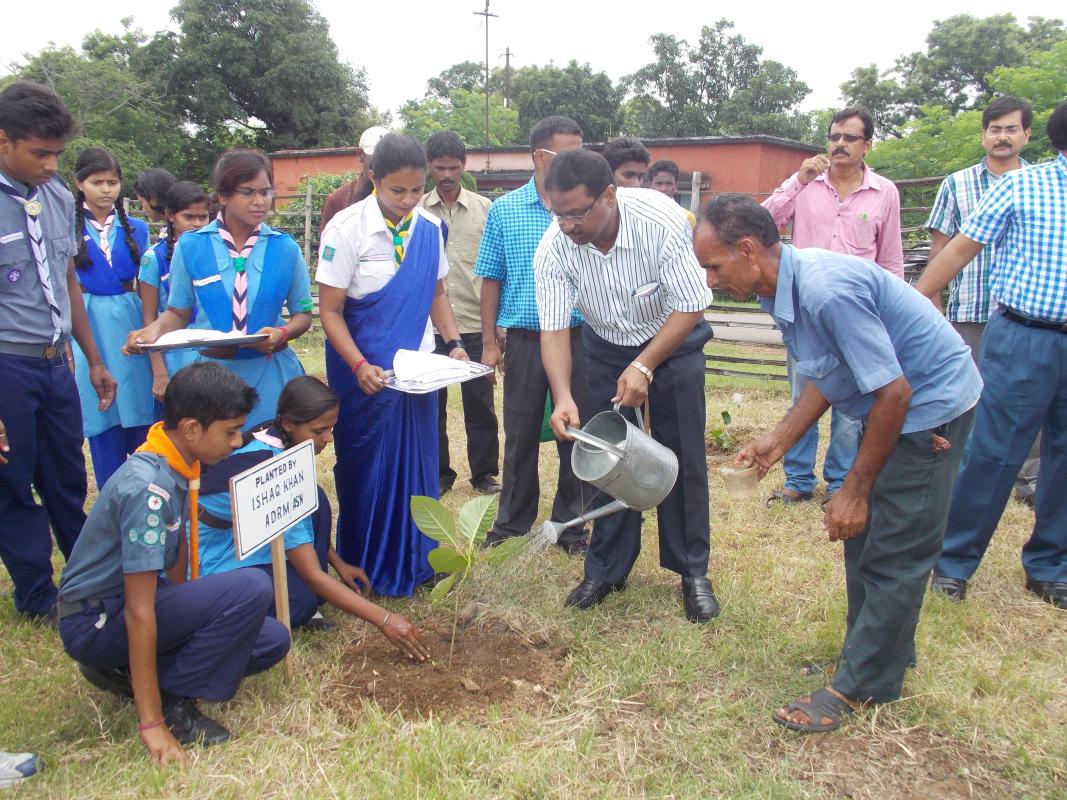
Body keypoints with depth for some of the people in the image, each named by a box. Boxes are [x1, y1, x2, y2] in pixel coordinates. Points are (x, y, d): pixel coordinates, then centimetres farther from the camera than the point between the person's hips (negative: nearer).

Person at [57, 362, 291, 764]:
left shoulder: (179, 463, -2)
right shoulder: (147, 488, -29)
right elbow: (139, 611, -28)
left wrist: (184, 617, 23)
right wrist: (152, 723, -25)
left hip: (135, 603, 9)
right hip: (96, 620, -9)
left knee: (272, 641, 1)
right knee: (251, 588, -27)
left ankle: (123, 669, 7)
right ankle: (173, 699, -9)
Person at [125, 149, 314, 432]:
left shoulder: (285, 247, 0)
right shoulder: (190, 246, 0)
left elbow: (303, 313, 6)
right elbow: (178, 312, 7)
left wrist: (282, 334, -14)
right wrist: (154, 330, -14)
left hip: (269, 374, 1)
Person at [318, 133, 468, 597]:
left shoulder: (430, 228, 0)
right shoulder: (347, 228, -14)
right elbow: (330, 312, -12)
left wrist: (454, 343, -3)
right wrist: (360, 366, -25)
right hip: (365, 372, -4)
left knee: (417, 465, 11)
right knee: (369, 469, 6)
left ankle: (415, 560, 29)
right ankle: (369, 570, 24)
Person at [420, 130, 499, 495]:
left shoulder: (484, 209, 4)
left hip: (474, 324, 0)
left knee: (480, 403, 6)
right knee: (431, 402, 8)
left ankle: (484, 472, 20)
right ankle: (438, 473, 23)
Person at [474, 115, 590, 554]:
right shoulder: (504, 210, 2)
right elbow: (491, 279, 5)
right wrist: (489, 341, 2)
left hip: (579, 338, 0)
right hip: (524, 340, 0)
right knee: (520, 435, 10)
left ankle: (569, 523, 26)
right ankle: (513, 521, 27)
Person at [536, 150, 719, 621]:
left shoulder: (661, 221, -31)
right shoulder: (554, 248, -24)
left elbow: (691, 306, -25)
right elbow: (553, 330, -21)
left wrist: (644, 367, -31)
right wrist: (562, 397, -36)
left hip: (673, 341, -2)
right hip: (607, 347, 3)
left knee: (683, 460, -1)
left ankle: (692, 573, 13)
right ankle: (608, 569, 17)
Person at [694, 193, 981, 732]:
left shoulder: (826, 290, -32)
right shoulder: (785, 288, -1)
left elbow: (894, 391, -28)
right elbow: (828, 377, 9)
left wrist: (855, 489, -19)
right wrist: (778, 440, -1)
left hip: (931, 404, -10)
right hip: (893, 404, 10)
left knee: (892, 551, -4)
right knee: (864, 536, 15)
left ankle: (861, 686, 8)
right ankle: (887, 650, 31)